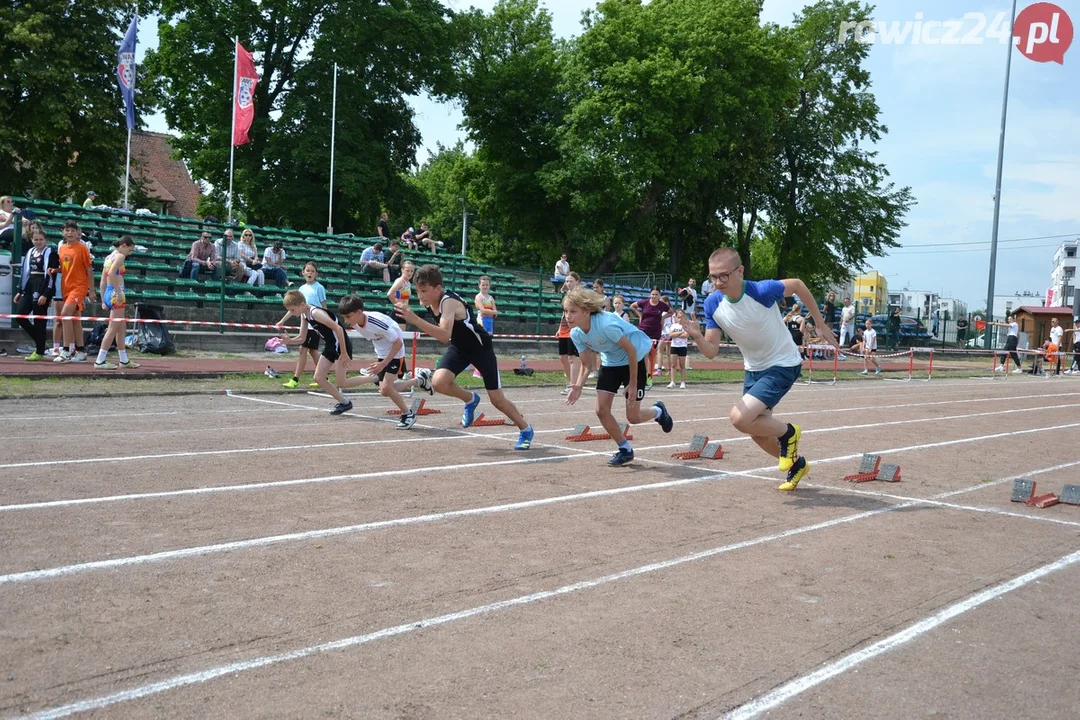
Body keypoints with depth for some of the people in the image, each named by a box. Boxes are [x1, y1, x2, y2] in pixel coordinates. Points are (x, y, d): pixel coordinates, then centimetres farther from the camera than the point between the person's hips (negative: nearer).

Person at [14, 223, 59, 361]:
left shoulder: (51, 253, -7)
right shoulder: (29, 253, 15)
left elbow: (51, 276, -13)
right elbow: (25, 273, 19)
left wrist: (45, 294, -19)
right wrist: (20, 291, 16)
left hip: (43, 289, -7)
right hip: (29, 288, 7)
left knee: (39, 320, -4)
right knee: (20, 315, 2)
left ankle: (39, 352, 4)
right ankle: (40, 341, 17)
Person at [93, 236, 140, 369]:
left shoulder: (109, 257, 19)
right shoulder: (120, 256, -7)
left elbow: (103, 281, 19)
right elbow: (111, 273, -25)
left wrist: (103, 300, 20)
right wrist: (119, 292, -23)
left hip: (108, 293, 10)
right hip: (115, 294, -9)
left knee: (121, 329, 15)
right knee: (113, 329, -6)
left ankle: (124, 360, 20)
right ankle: (100, 361, -5)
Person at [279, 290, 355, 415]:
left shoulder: (315, 313, -25)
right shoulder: (304, 315, 4)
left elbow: (338, 328, -29)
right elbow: (301, 338, 10)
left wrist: (343, 353, -27)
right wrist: (289, 340, -12)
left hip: (341, 345, -10)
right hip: (330, 346, 10)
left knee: (341, 382, -15)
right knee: (318, 378, 8)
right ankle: (343, 401, 17)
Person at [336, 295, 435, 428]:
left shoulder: (377, 322, -35)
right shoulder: (355, 323, -13)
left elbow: (398, 343, -27)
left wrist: (383, 364, -27)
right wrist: (379, 359, 12)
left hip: (395, 352, -8)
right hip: (381, 353, 8)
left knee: (386, 388, -19)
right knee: (385, 391, 8)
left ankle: (408, 414, 4)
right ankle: (420, 379, 30)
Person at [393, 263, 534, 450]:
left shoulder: (449, 302, -34)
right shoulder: (430, 301, -10)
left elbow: (444, 335, -52)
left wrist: (414, 320, -57)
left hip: (480, 347, -6)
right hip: (459, 347, 6)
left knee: (497, 399, 0)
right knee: (438, 382, -21)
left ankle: (526, 430, 26)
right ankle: (470, 400, 10)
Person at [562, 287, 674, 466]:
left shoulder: (607, 324, -36)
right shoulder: (576, 334, -15)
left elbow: (631, 349, -25)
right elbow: (587, 364, -4)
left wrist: (633, 384, -21)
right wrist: (578, 386, -22)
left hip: (634, 359, -6)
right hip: (610, 362, 6)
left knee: (633, 417, -4)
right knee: (601, 410, -6)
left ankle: (658, 411, 32)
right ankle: (625, 450, 14)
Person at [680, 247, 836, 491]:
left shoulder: (762, 291, -28)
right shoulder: (713, 304, -13)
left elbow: (797, 284, -8)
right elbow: (711, 351, -12)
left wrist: (821, 325, -1)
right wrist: (696, 336, -34)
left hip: (783, 365, -6)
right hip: (754, 369, 7)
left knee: (739, 418, -21)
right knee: (757, 431, 15)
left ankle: (788, 432, 6)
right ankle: (796, 464, 42)